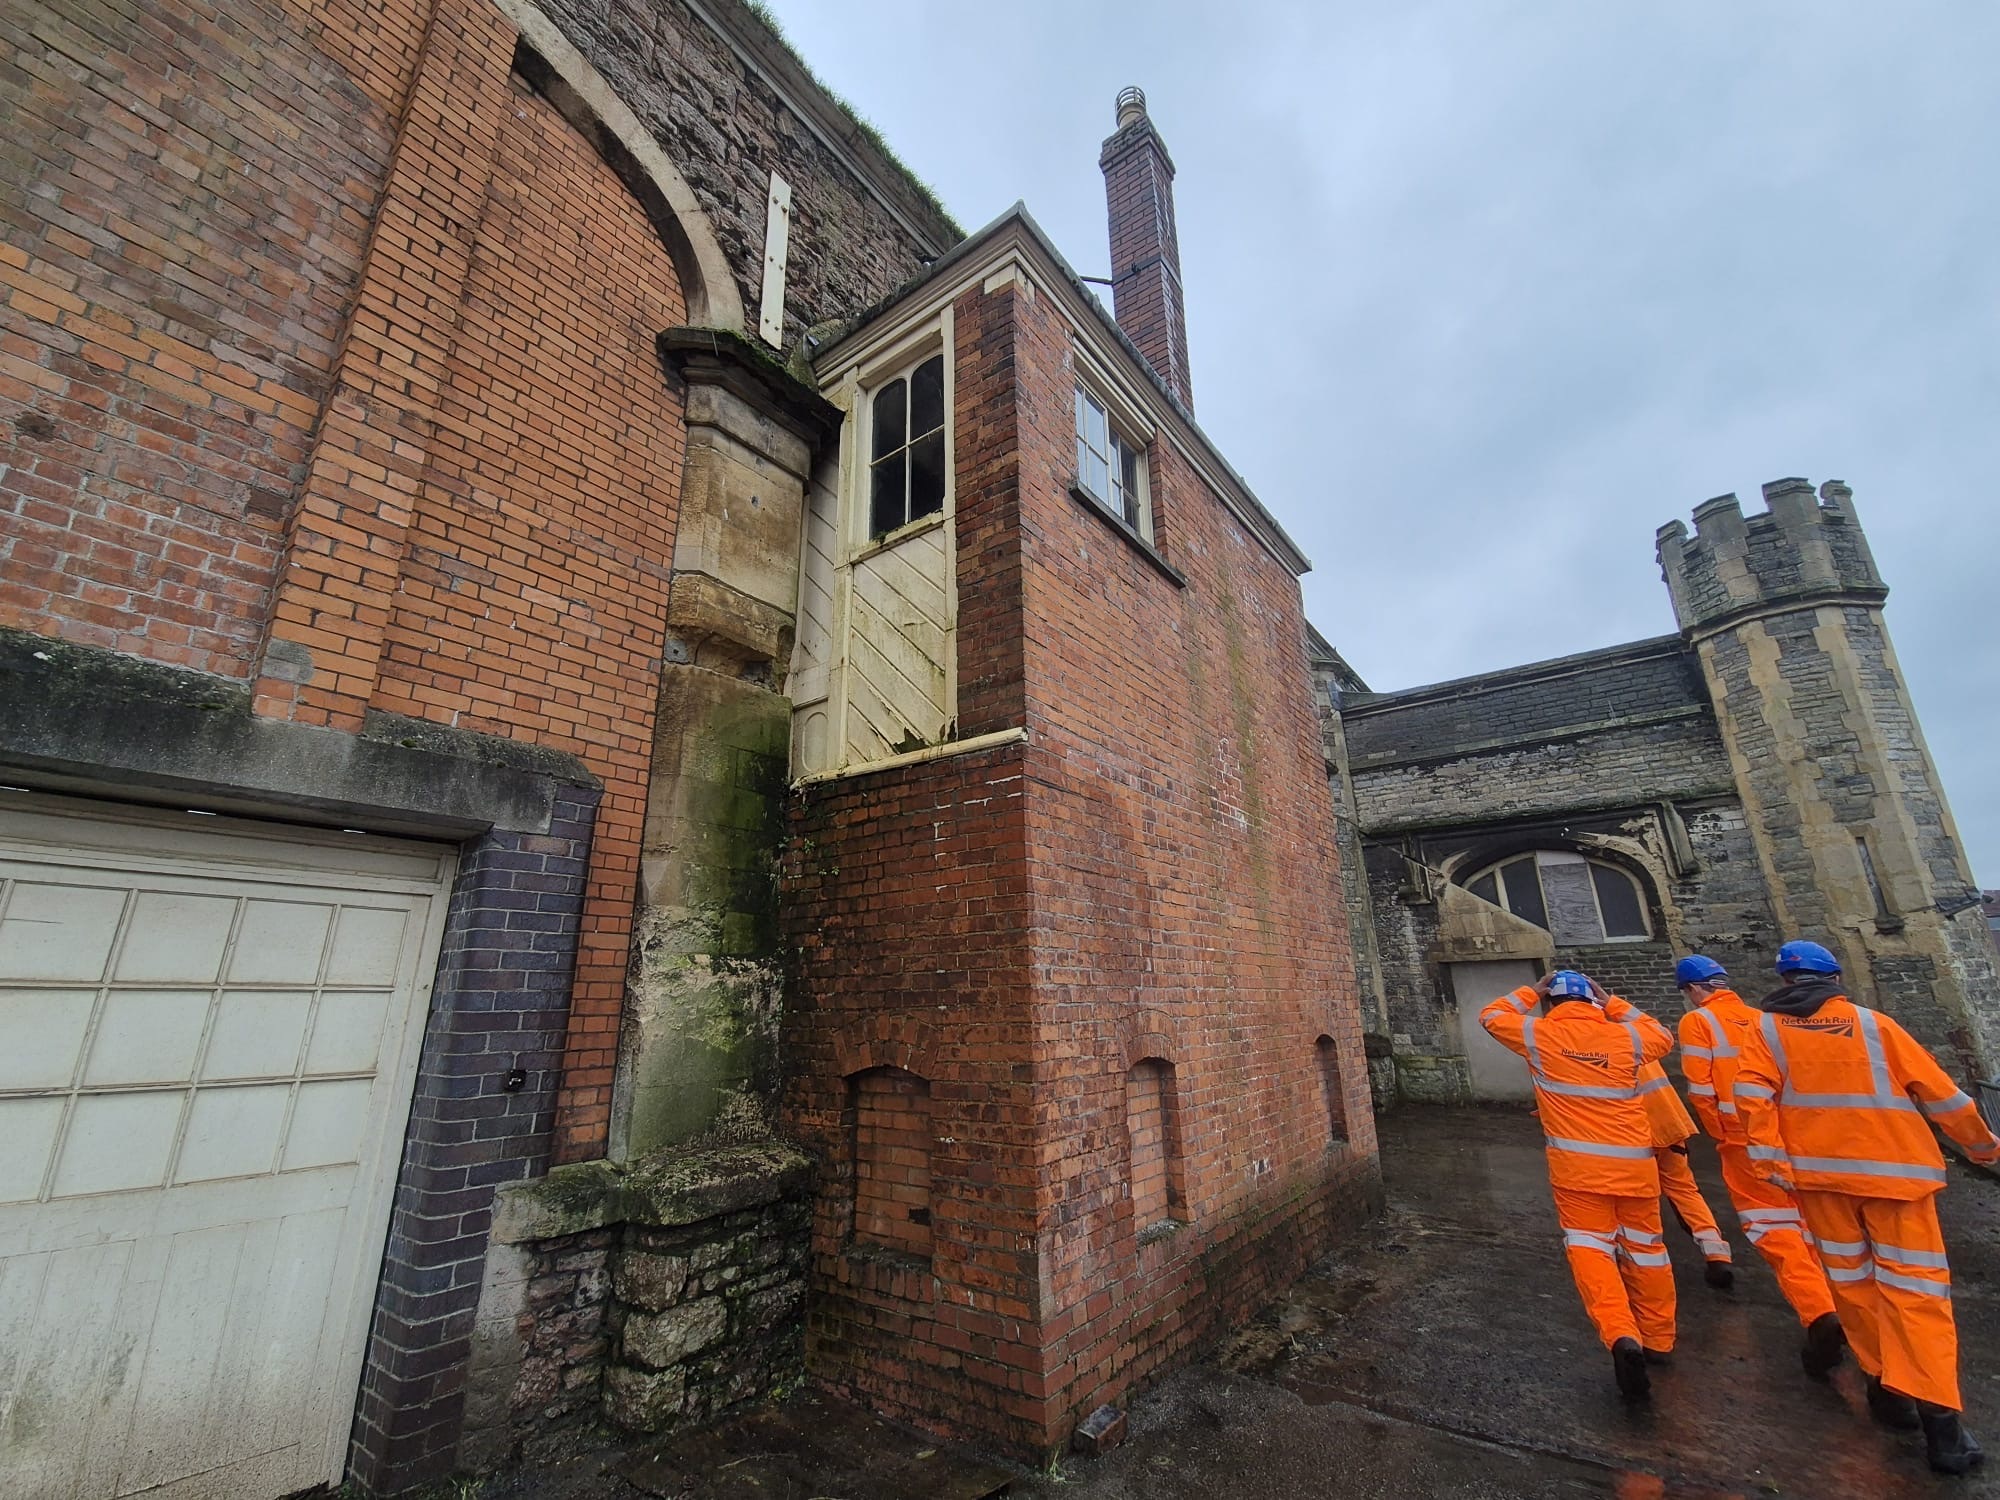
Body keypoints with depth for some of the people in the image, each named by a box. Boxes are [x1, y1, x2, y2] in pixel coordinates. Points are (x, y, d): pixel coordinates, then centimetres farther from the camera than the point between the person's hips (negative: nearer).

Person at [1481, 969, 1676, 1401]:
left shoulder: (1540, 1035, -5)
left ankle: (1622, 1337, -17)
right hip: (1634, 1164, 4)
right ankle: (1657, 1339, 33)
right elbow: (1663, 1038, 23)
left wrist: (1530, 992, 19)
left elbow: (1492, 1016, 11)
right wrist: (1614, 1005, 22)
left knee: (1590, 1248, 1)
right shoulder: (1625, 1037, 2)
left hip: (1578, 1167, -3)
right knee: (1645, 1247, 19)